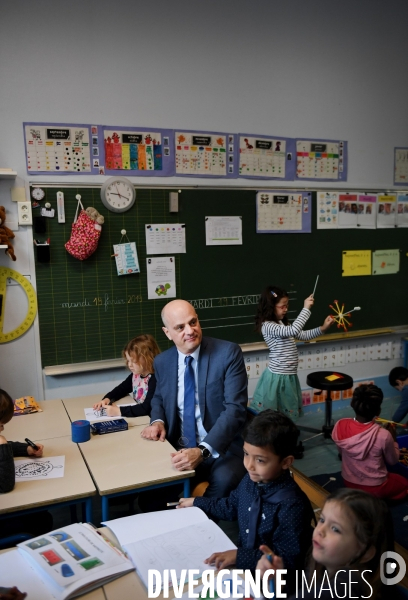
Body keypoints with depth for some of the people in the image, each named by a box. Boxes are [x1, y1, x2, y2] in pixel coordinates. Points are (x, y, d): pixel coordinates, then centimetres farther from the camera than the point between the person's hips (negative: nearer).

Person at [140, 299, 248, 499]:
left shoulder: (228, 353, -11)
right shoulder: (162, 362, 3)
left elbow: (235, 409, -18)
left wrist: (202, 451, -30)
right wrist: (157, 421, -3)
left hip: (222, 449, -3)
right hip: (178, 451, 4)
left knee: (224, 481, -33)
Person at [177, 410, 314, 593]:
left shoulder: (291, 505, -28)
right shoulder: (251, 480, -6)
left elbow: (287, 560, -24)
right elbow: (232, 506, 15)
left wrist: (239, 556, -29)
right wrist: (196, 503, 19)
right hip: (244, 564, 7)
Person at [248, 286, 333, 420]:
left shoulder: (282, 323, 10)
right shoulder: (267, 326, -20)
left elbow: (303, 335, 16)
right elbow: (293, 331, -32)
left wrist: (322, 328, 4)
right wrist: (306, 308, -27)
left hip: (288, 376, 9)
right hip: (277, 377, -9)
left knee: (288, 412, 19)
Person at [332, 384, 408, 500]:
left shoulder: (340, 426, -21)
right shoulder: (383, 435, -31)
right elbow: (393, 461, -10)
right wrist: (393, 439, 6)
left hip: (348, 482, 5)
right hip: (374, 487, -5)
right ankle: (377, 499, 7)